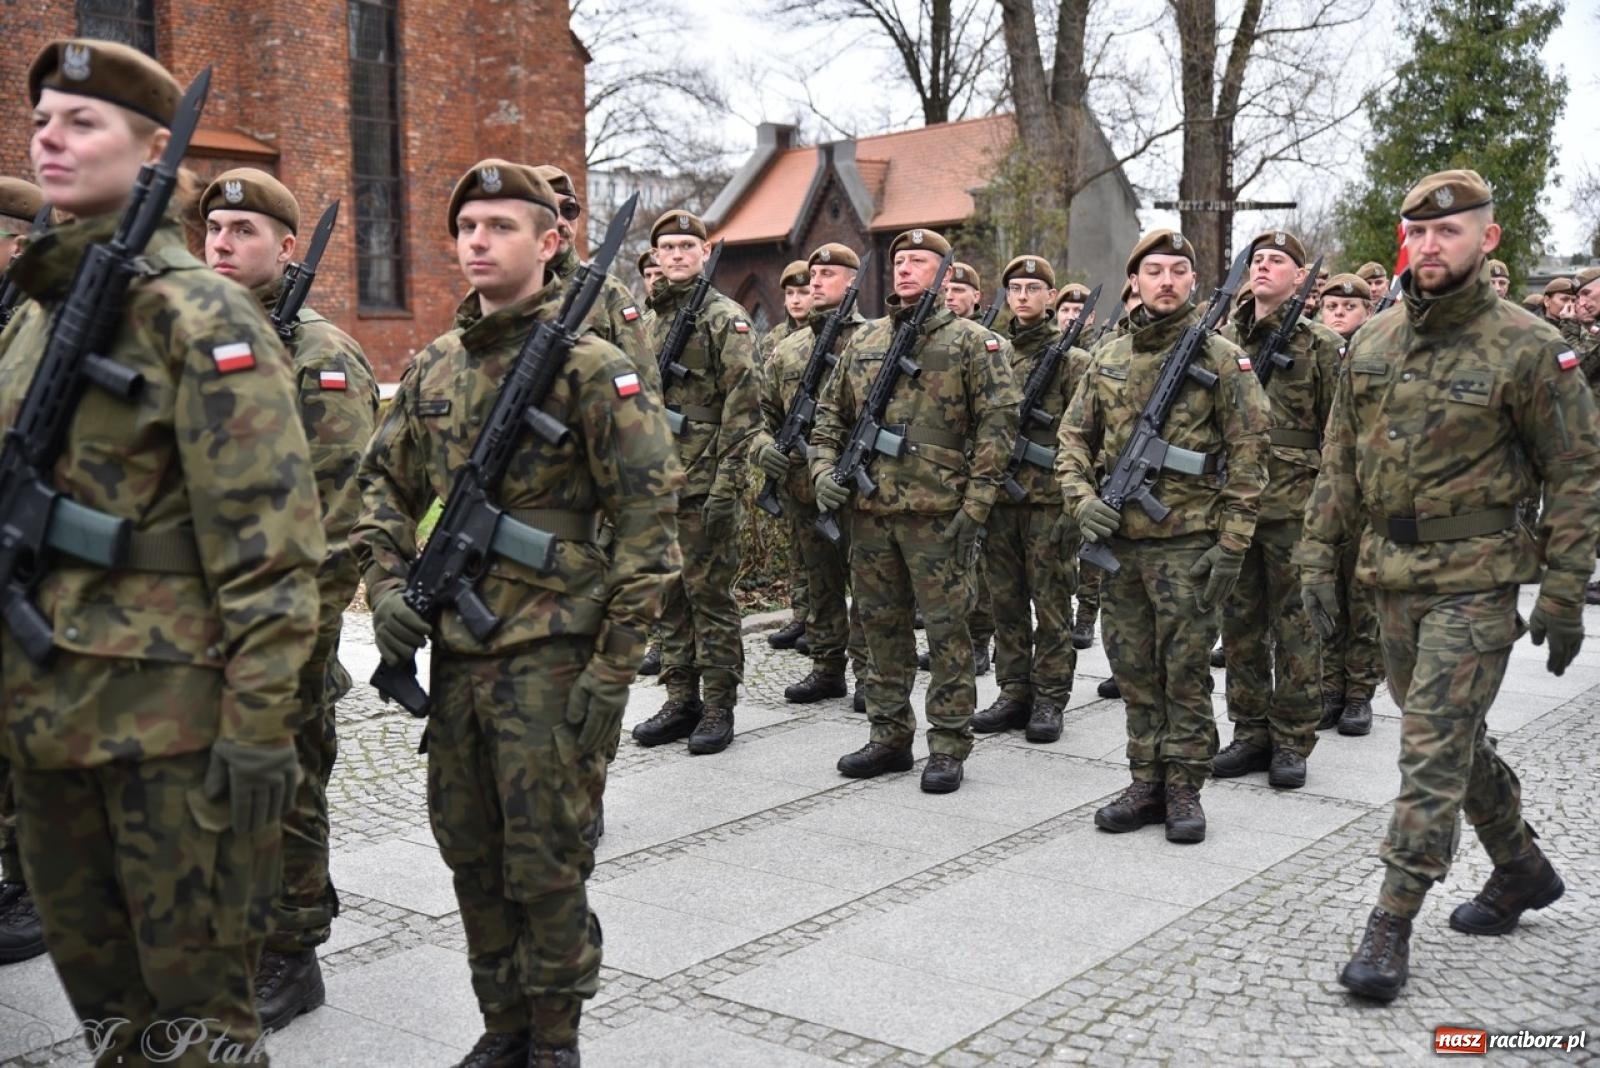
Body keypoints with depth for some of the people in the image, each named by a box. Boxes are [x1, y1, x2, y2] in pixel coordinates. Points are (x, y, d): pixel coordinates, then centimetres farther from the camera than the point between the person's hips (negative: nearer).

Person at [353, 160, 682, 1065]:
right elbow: (386, 484, 20)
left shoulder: (592, 367, -9)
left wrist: (613, 668, -16)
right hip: (454, 652, 6)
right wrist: (389, 584, 2)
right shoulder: (435, 366, 10)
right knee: (472, 853, 15)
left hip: (549, 656, -6)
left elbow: (649, 520, -13)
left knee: (545, 862, 3)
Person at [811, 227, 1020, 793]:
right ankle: (889, 737, 24)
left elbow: (997, 423, -6)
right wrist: (824, 469, 4)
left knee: (946, 629, 1)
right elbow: (831, 413, 20)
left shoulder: (972, 341, -1)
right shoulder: (864, 340, 14)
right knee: (881, 625, 12)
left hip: (939, 513, -5)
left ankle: (948, 747, 10)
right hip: (870, 512, 5)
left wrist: (975, 504, -12)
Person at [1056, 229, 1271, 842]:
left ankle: (1184, 790, 14)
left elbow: (1248, 454, -6)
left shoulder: (1222, 359, -4)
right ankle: (1146, 784, 23)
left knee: (1185, 674, 3)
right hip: (1118, 541, 5)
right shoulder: (1108, 360, 9)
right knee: (1134, 671, 11)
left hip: (1187, 544, -4)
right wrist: (1080, 498, -4)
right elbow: (1073, 438, 15)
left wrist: (1232, 544, -11)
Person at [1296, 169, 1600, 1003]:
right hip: (1392, 575, 6)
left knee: (1434, 749, -7)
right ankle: (1522, 869, 39)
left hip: (1475, 580, -6)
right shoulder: (1373, 341, 5)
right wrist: (1319, 556, 6)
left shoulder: (1528, 349, -11)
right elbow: (1340, 459, 11)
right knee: (1453, 737, 18)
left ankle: (1391, 926, 0)